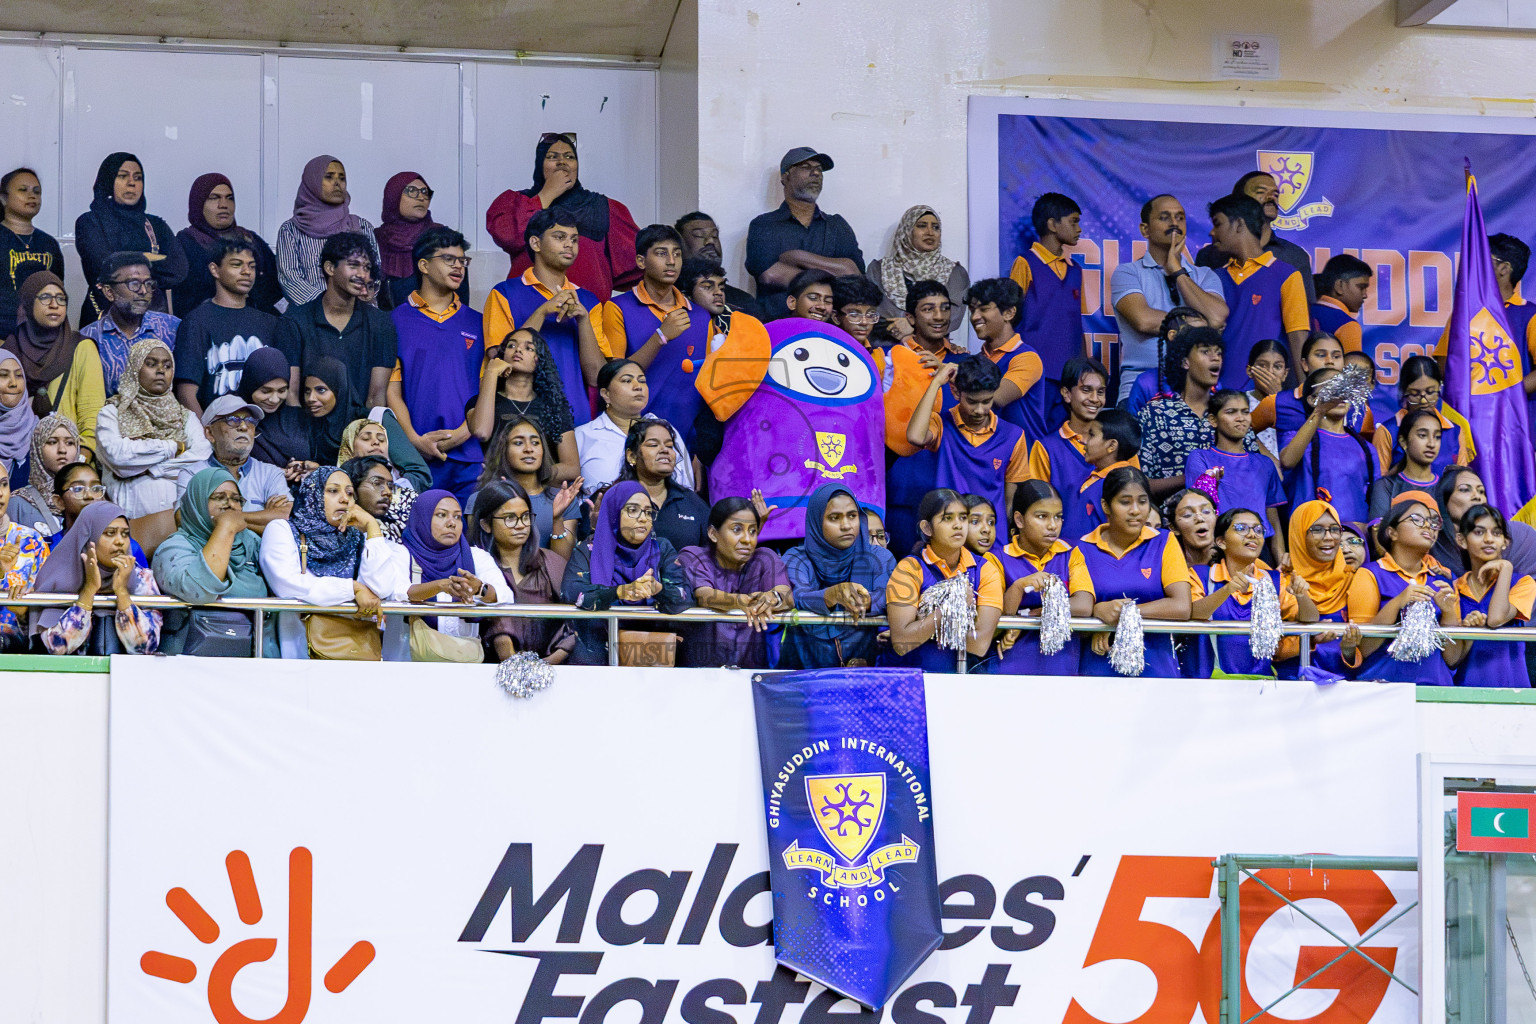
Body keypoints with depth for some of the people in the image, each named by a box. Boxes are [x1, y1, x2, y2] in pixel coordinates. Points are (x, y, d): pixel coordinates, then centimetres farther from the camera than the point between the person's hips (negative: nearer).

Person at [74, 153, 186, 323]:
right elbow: (104, 265, -10)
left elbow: (179, 270, 3)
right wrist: (147, 258, 0)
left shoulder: (156, 225, 18)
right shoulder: (89, 222, 7)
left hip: (154, 313, 3)